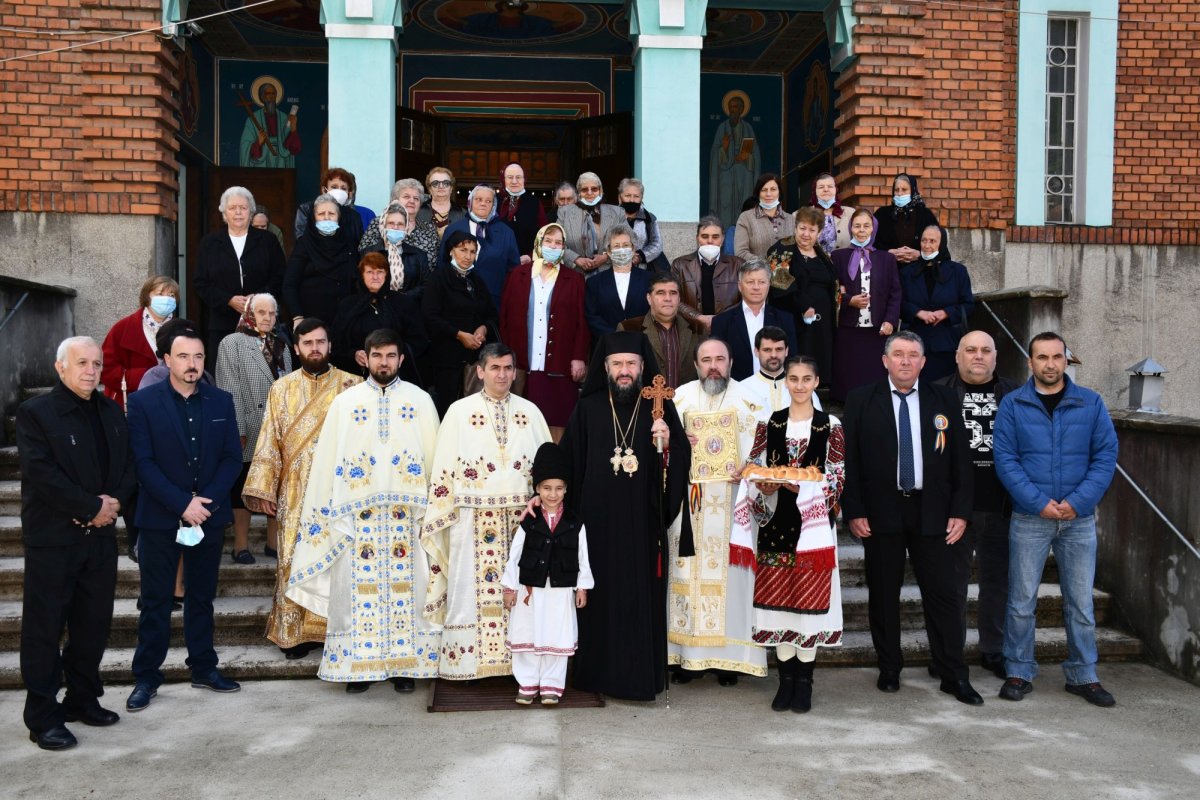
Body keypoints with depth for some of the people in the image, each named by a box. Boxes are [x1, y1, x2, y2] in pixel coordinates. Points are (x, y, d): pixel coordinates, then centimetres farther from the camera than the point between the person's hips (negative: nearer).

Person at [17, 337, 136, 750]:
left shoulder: (111, 412, 10)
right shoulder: (35, 412, -7)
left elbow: (129, 465, 9)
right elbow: (42, 473, -17)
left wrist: (115, 501, -9)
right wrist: (92, 508, -16)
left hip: (100, 535, 6)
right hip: (52, 538, -5)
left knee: (94, 623, 12)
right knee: (45, 628, 3)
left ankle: (83, 699, 26)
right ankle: (43, 717, 12)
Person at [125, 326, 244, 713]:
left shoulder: (221, 401, 5)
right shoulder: (143, 401, -4)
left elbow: (232, 457, 2)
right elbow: (143, 462, -10)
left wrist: (207, 501, -11)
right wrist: (182, 504, -16)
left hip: (209, 514, 3)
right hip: (160, 518, -2)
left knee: (202, 595, 13)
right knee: (156, 600, 5)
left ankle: (203, 667, 24)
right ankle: (146, 677, 15)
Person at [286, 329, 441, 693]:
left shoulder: (420, 400, 6)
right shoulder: (344, 402, 7)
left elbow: (434, 455, 3)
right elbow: (327, 459, 5)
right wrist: (323, 512, 0)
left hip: (407, 512, 0)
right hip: (356, 513, 0)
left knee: (406, 587, 2)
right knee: (358, 588, 2)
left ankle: (405, 663, 12)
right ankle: (359, 664, 13)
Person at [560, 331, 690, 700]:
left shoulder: (660, 407, 3)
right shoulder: (588, 409, 3)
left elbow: (682, 461, 0)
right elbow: (570, 463, 3)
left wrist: (667, 444, -20)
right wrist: (572, 512, -3)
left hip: (643, 522, 0)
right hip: (598, 521, 0)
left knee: (643, 597, 4)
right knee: (600, 597, 5)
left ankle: (642, 676, 17)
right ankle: (598, 672, 19)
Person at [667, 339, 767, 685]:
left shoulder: (747, 399, 5)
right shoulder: (679, 398, 10)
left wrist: (747, 469, -16)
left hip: (731, 503, -1)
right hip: (688, 499, 2)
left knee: (729, 571, -2)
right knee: (687, 570, 0)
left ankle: (728, 656, 7)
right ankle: (689, 655, 8)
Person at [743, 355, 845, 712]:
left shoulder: (830, 426, 1)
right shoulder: (768, 424, 7)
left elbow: (836, 480, -3)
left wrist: (801, 486, -17)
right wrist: (764, 486, -14)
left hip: (813, 523, -2)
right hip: (776, 522, 2)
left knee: (809, 597, 1)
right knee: (777, 597, 5)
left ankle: (804, 681, 13)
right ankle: (786, 679, 17)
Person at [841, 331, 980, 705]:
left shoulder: (945, 401, 6)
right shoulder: (861, 400, 2)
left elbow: (960, 459, 5)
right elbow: (850, 459, -1)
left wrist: (960, 512, -1)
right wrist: (854, 511, -7)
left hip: (933, 512, 1)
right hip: (881, 511, -1)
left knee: (944, 593, 2)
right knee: (883, 593, 7)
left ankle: (954, 675, 14)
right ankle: (889, 669, 22)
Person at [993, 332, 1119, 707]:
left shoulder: (1091, 403, 3)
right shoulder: (1012, 404, -1)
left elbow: (1106, 456, -1)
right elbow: (1005, 459, -5)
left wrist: (1078, 502, -12)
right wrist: (1039, 503, -14)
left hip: (1080, 520, 1)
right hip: (1029, 518, -1)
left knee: (1081, 602, 9)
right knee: (1022, 601, 4)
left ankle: (1083, 676, 23)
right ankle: (1019, 673, 17)